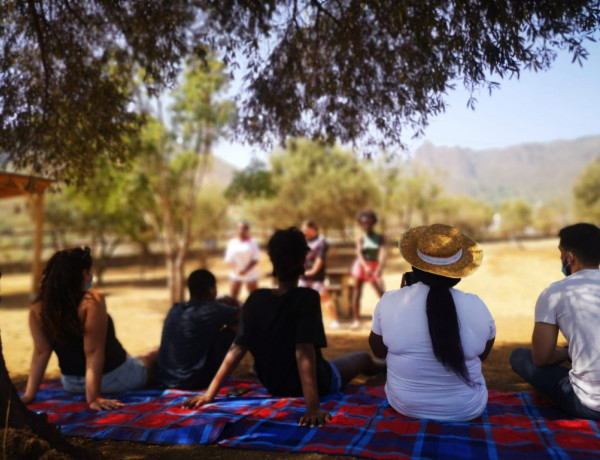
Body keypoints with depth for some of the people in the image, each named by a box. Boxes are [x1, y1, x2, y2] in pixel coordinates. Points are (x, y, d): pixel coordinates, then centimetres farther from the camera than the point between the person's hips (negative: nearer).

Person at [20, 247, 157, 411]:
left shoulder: (37, 309, -10)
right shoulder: (92, 301, -26)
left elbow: (40, 352, -12)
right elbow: (94, 352, -27)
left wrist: (29, 395, -8)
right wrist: (93, 397, -25)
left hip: (72, 384, 6)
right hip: (113, 378, -6)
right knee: (156, 357, 21)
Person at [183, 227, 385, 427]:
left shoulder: (255, 299, -14)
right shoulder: (307, 298, -27)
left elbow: (237, 349, -16)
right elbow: (304, 352, -35)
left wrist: (209, 393, -13)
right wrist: (313, 407, -38)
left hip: (274, 386, 4)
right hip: (316, 383, -4)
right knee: (363, 358, 23)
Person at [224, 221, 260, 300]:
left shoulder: (252, 242, -1)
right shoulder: (232, 242, 5)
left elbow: (255, 259, -5)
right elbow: (228, 259, 3)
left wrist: (246, 270, -19)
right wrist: (235, 269, -16)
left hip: (250, 274, -1)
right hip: (236, 275, 1)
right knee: (233, 297, -2)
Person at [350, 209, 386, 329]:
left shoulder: (380, 238, 2)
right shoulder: (361, 238, -1)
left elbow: (383, 253, -10)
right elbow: (359, 253, -14)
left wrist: (379, 268, -27)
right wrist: (365, 266, -31)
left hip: (374, 267, 1)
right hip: (361, 265, -1)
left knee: (382, 293, -9)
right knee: (357, 293, -1)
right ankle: (356, 320, 7)